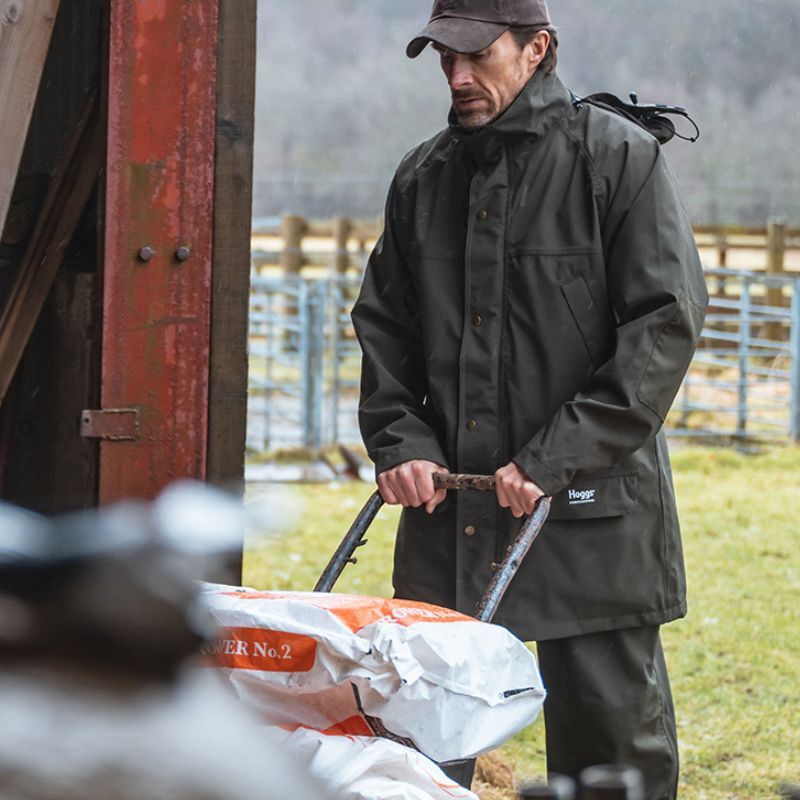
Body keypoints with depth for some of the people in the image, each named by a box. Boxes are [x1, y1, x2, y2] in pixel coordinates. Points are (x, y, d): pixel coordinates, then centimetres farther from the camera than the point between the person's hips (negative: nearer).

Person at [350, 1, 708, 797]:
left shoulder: (619, 158, -4)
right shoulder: (422, 178, 11)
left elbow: (665, 324, -10)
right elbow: (382, 322, 18)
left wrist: (558, 457, -15)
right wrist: (400, 440, 1)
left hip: (590, 513, -4)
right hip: (449, 509, 4)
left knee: (612, 732, 1)